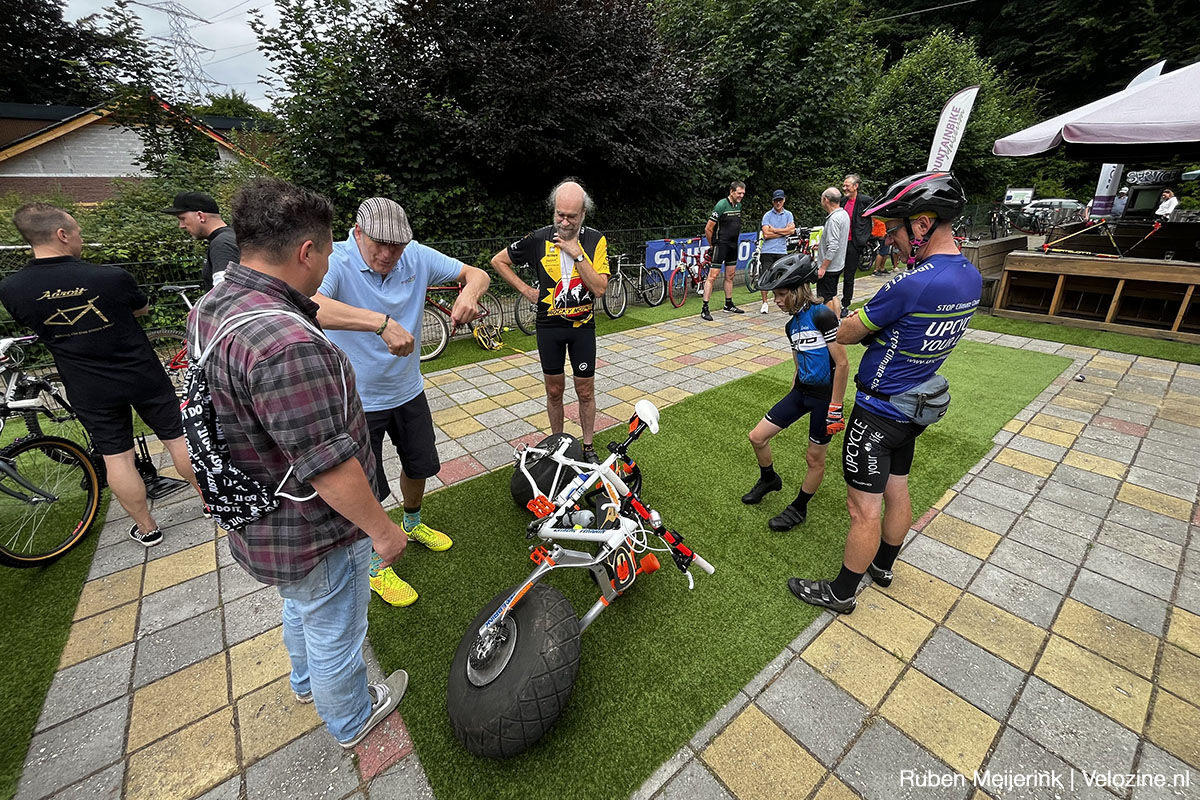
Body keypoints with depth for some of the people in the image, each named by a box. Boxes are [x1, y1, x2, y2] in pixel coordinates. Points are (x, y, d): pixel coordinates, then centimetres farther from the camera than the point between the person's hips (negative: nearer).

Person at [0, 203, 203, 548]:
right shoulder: (112, 277, -15)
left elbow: (34, 323, 12)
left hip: (89, 392, 2)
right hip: (143, 378, -2)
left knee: (116, 457, 11)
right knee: (177, 439, 11)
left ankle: (146, 528, 23)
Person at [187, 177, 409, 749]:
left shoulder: (210, 307, -4)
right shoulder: (286, 345, -37)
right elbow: (329, 466, -33)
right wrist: (382, 529, -19)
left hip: (255, 523, 9)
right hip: (313, 539, -9)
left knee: (300, 608, 35)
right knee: (336, 632, 19)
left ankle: (308, 682, 63)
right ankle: (350, 720, 48)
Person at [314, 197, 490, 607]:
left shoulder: (417, 256, -8)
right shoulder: (335, 262, -22)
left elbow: (477, 274, -2)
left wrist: (468, 293, -25)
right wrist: (382, 322, -52)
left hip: (408, 391, 5)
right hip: (357, 401, -5)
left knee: (419, 466, 23)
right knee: (367, 492, 8)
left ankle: (412, 525, 54)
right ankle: (377, 566, 34)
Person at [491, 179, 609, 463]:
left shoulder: (596, 240, -7)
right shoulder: (539, 239, -6)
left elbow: (599, 288, -17)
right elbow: (498, 261, 6)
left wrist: (577, 254, -24)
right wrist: (525, 290, 0)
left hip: (582, 326, 0)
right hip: (549, 326, 1)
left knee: (585, 391, 7)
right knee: (554, 391, 11)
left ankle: (588, 447, 25)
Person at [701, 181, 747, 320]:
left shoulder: (739, 205, 10)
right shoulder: (721, 205, -15)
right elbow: (708, 229, -14)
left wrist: (735, 239, 20)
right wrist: (712, 244, -3)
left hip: (733, 245, 8)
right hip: (721, 245, -8)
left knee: (730, 276, 13)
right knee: (713, 276, -10)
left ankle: (729, 305, 24)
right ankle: (704, 309, -9)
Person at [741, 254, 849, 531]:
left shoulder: (822, 315, -18)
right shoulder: (792, 325, 7)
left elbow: (842, 364, -18)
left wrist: (835, 407, -16)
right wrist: (789, 400, 20)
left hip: (825, 396, -7)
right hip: (801, 391, 8)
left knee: (814, 458, 8)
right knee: (757, 436, 5)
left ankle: (798, 509, 28)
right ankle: (769, 479, 32)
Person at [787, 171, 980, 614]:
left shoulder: (911, 285, -27)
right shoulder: (971, 277, 2)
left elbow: (844, 334, -15)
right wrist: (869, 327, 5)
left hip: (878, 413, -9)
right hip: (914, 407, 9)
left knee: (864, 509, 4)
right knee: (896, 490, 23)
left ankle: (841, 593, 21)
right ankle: (883, 565, 44)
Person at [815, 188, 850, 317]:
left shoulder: (833, 219, -21)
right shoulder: (844, 214, 10)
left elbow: (833, 247, -26)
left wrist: (823, 267, -24)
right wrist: (822, 244, 28)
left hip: (829, 268, -10)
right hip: (838, 265, 10)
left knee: (826, 299, -3)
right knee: (833, 296, 18)